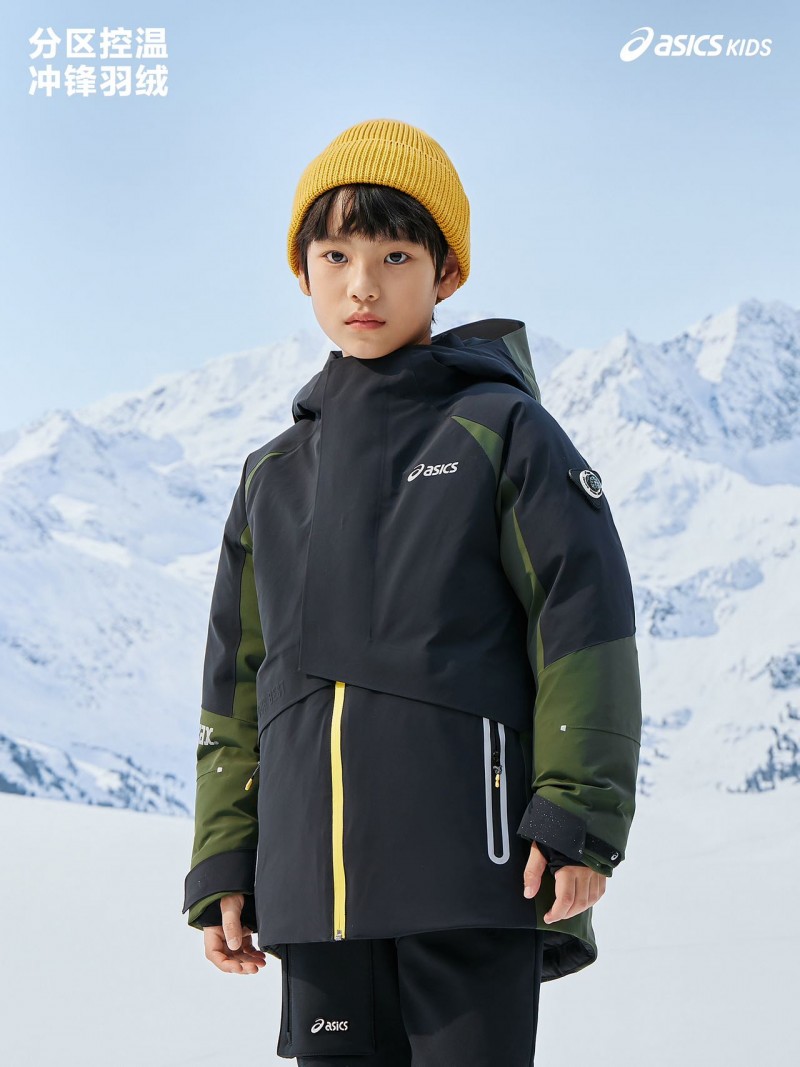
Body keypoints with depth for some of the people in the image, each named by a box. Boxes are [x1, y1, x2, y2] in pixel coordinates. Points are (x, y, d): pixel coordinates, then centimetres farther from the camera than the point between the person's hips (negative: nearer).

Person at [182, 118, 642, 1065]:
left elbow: (586, 614, -4)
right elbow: (237, 682, 20)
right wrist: (223, 861, 15)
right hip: (315, 881, 5)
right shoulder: (274, 476, 18)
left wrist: (579, 813, -11)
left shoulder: (498, 430, 3)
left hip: (475, 871, -5)